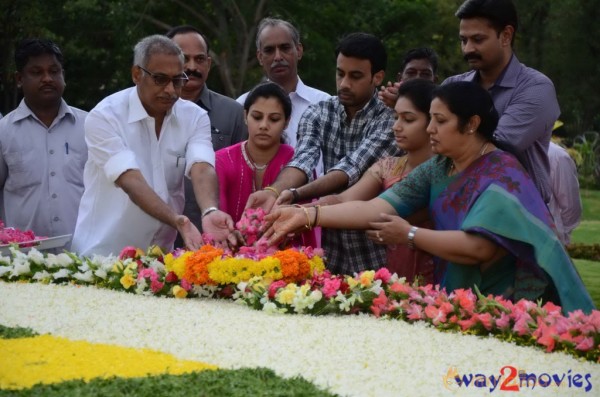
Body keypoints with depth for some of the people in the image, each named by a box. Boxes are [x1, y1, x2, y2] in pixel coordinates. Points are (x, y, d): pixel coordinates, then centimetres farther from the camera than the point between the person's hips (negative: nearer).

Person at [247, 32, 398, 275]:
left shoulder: (389, 121, -10)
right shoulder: (317, 115, 3)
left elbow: (351, 169, -23)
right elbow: (303, 161, -15)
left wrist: (295, 194, -38)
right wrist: (274, 190, -37)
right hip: (330, 254, 3)